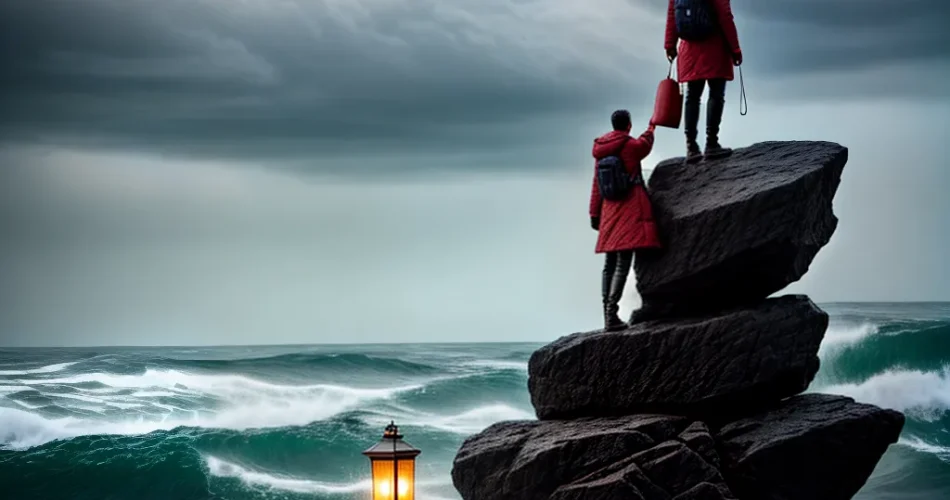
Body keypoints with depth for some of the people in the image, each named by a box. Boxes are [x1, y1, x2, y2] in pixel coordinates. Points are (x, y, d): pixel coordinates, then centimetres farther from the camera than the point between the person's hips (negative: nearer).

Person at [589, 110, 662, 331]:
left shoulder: (601, 151, 9)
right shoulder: (633, 146, -5)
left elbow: (596, 185, 13)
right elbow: (645, 145, 20)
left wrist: (595, 214, 19)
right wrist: (651, 129, 41)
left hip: (610, 212, 6)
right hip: (631, 211, -6)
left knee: (609, 264, 8)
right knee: (623, 264, -11)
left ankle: (607, 315, 6)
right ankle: (611, 315, -21)